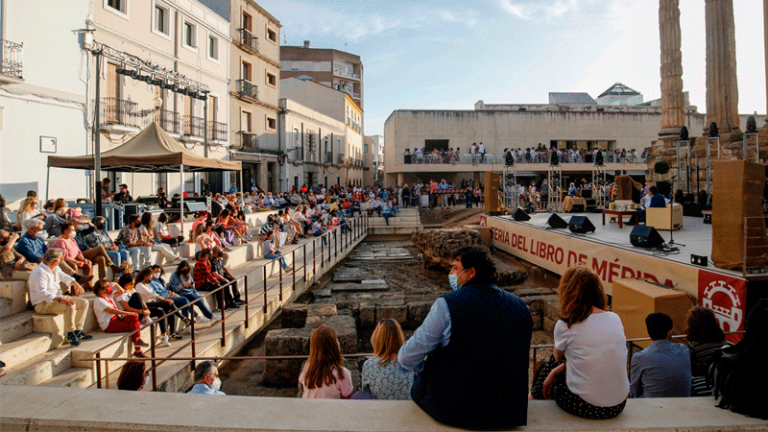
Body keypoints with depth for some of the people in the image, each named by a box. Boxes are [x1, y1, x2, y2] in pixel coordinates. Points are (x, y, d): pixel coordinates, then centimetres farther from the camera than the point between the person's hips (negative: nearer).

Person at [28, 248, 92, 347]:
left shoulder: (55, 268, 10)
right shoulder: (39, 272, -20)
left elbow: (64, 277, 28)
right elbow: (42, 292, -31)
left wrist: (74, 283, 6)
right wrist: (60, 299, -41)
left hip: (58, 297, 10)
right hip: (43, 304, -10)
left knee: (84, 303, -1)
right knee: (70, 306, -35)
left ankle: (78, 331, -1)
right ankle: (70, 334, -20)